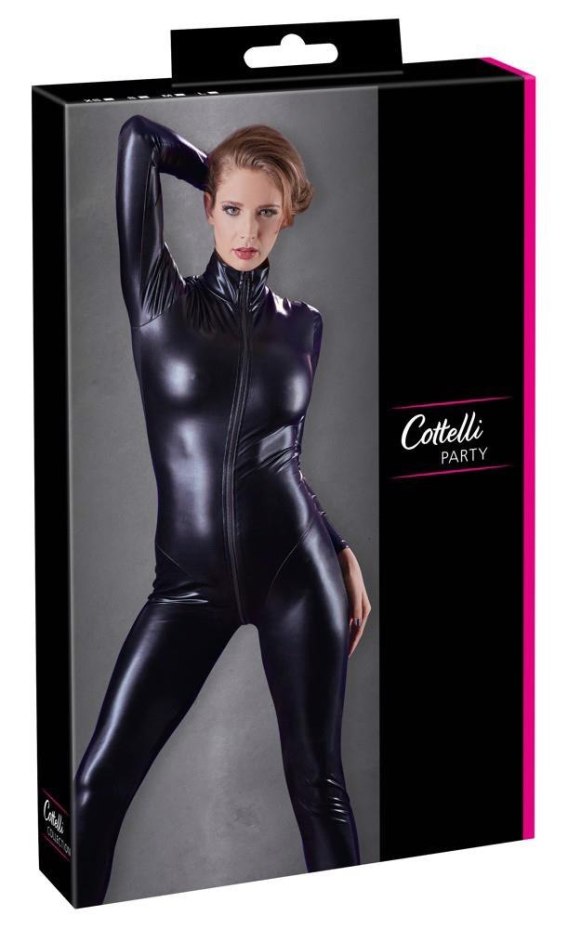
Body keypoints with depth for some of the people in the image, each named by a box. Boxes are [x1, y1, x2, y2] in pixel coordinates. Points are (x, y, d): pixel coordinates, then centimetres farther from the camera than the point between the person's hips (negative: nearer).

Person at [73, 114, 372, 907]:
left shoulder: (303, 324, 7)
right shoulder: (161, 299, -1)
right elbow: (139, 138, -3)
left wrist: (342, 551, 10)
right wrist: (218, 177, 11)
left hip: (295, 571, 1)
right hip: (191, 582, -1)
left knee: (318, 783, 5)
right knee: (100, 783, -3)